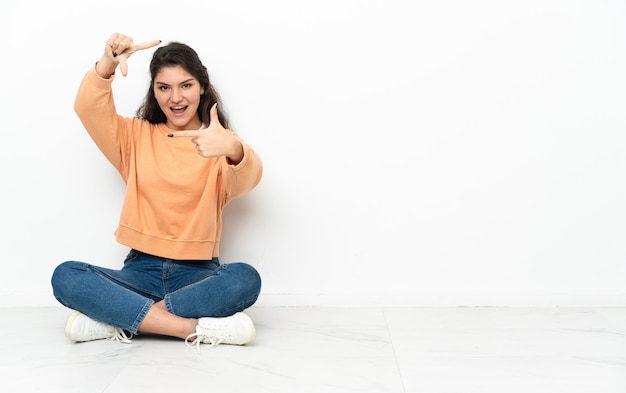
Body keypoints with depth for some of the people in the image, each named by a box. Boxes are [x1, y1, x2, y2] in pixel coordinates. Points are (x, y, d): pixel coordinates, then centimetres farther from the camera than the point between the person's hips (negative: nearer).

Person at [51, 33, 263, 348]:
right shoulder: (137, 136, 13)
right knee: (65, 276, -23)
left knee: (246, 278, -32)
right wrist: (107, 63, -25)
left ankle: (117, 318, -24)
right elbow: (89, 109, -5)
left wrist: (233, 150, -43)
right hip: (141, 270, 2)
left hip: (198, 273, -2)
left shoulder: (220, 142, 4)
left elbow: (247, 180, -18)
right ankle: (197, 328, -29)